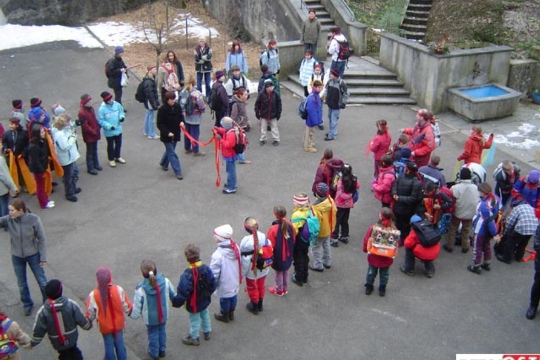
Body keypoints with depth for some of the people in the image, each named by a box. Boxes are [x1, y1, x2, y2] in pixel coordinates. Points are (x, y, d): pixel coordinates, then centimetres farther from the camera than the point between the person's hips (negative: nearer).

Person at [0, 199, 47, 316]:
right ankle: (27, 304, 42)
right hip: (17, 257, 3)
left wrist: (43, 257, -12)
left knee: (42, 281, 13)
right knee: (22, 284, 19)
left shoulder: (34, 220, -23)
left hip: (33, 255, -2)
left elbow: (42, 239, -15)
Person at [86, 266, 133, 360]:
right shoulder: (118, 290, -22)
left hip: (105, 326, -1)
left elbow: (90, 313, -11)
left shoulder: (93, 295, -25)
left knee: (109, 345, 20)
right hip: (118, 324, 1)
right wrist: (129, 312, 13)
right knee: (119, 343, 22)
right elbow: (127, 306, -10)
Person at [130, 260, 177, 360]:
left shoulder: (141, 289, -34)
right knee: (162, 331, 28)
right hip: (163, 315, 2)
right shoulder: (165, 281, -25)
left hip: (151, 318, -2)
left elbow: (136, 310, -22)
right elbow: (174, 295, -6)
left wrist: (130, 313, 1)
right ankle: (162, 351, 48)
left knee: (153, 334, 24)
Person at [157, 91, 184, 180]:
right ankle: (177, 172, 1)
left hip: (176, 133, 6)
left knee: (169, 150, 23)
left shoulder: (177, 106, -3)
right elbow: (160, 124, -15)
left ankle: (163, 163, 49)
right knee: (172, 153, -4)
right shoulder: (162, 109, -19)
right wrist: (167, 133, -26)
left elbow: (181, 115, 14)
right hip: (167, 135, -6)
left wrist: (182, 121, -9)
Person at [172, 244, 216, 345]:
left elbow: (182, 292, -29)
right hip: (205, 300, 5)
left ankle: (194, 338, 37)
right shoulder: (206, 268, -17)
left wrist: (176, 303, -13)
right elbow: (213, 284, -6)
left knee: (194, 319, 16)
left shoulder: (187, 274, -33)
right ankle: (207, 332, 48)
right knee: (205, 314, 28)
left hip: (194, 303, -5)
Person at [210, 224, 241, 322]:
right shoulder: (235, 247, -13)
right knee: (233, 297, 25)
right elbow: (240, 263, 2)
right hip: (235, 281, 6)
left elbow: (214, 273, -24)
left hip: (224, 285, -6)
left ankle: (224, 316, 43)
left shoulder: (218, 255, -34)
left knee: (225, 300, 19)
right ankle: (231, 314, 47)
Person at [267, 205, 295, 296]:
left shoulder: (273, 229, -31)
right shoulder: (290, 225, -15)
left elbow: (270, 245, -22)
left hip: (278, 256, -5)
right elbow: (293, 240, 0)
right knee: (286, 272, 24)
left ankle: (279, 290, 36)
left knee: (278, 274, 17)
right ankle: (285, 288, 42)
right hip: (288, 255, 5)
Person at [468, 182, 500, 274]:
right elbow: (495, 213, 2)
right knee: (486, 245, 25)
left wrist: (495, 233, -20)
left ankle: (476, 267, 27)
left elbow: (489, 220, -29)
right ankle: (487, 264, 40)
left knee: (477, 247, 12)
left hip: (481, 230, -8)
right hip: (488, 229, 8)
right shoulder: (495, 198, -13)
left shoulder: (484, 205, -37)